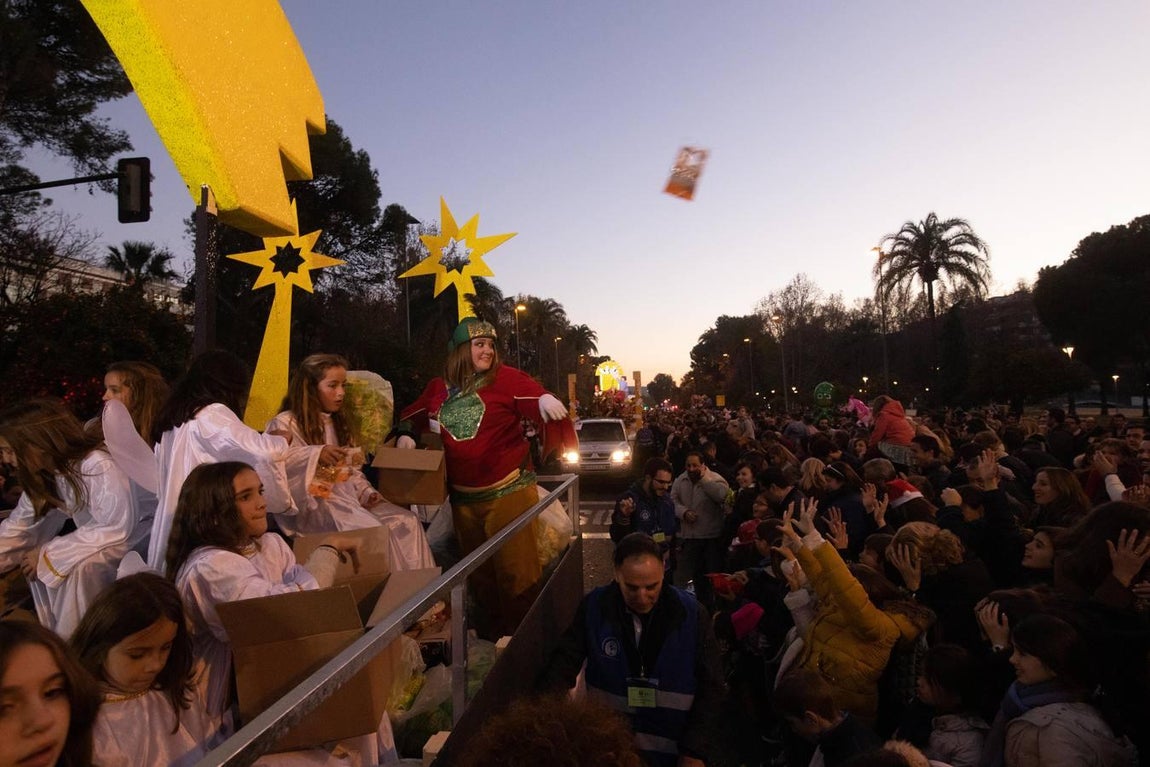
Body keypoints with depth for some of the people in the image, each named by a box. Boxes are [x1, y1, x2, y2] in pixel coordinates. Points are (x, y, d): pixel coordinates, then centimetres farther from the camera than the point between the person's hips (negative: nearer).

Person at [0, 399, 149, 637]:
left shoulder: (100, 467, -29)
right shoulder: (46, 473, -2)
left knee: (80, 566, -28)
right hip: (96, 540, 9)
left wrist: (48, 554, -22)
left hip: (133, 537, -8)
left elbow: (116, 531, -31)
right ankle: (57, 637, 11)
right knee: (34, 563, -3)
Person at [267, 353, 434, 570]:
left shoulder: (336, 423, 23)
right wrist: (316, 454, -28)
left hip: (346, 497, 8)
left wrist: (367, 492, 5)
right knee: (372, 530, -30)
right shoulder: (285, 424, -2)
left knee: (406, 521, -12)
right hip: (314, 503, -7)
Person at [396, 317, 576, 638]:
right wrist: (406, 434, 3)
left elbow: (535, 396, -20)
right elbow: (413, 414, 22)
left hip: (508, 490, -5)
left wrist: (544, 399, -42)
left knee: (515, 567, 0)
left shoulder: (505, 378, -6)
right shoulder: (439, 388, 7)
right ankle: (491, 627, 37)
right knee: (478, 568, 18)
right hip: (463, 496, 5)